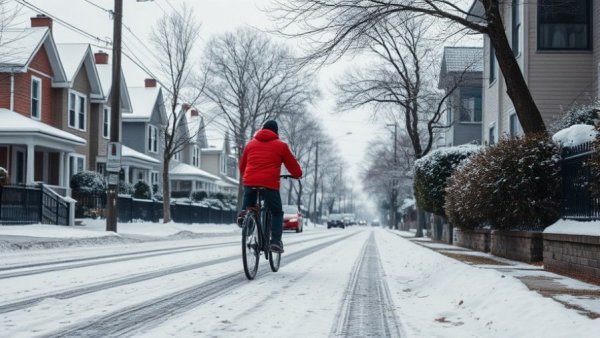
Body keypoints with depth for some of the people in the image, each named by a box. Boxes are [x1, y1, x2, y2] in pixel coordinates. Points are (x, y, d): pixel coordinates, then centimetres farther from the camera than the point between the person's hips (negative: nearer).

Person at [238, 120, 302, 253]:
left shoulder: (251, 143, 21)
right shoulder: (281, 145, 9)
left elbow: (242, 166, 28)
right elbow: (293, 165, 14)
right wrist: (298, 174, 35)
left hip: (249, 182, 3)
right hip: (269, 184, -3)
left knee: (248, 204, 31)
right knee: (277, 213, 11)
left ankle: (243, 213, -1)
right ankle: (276, 241, -3)